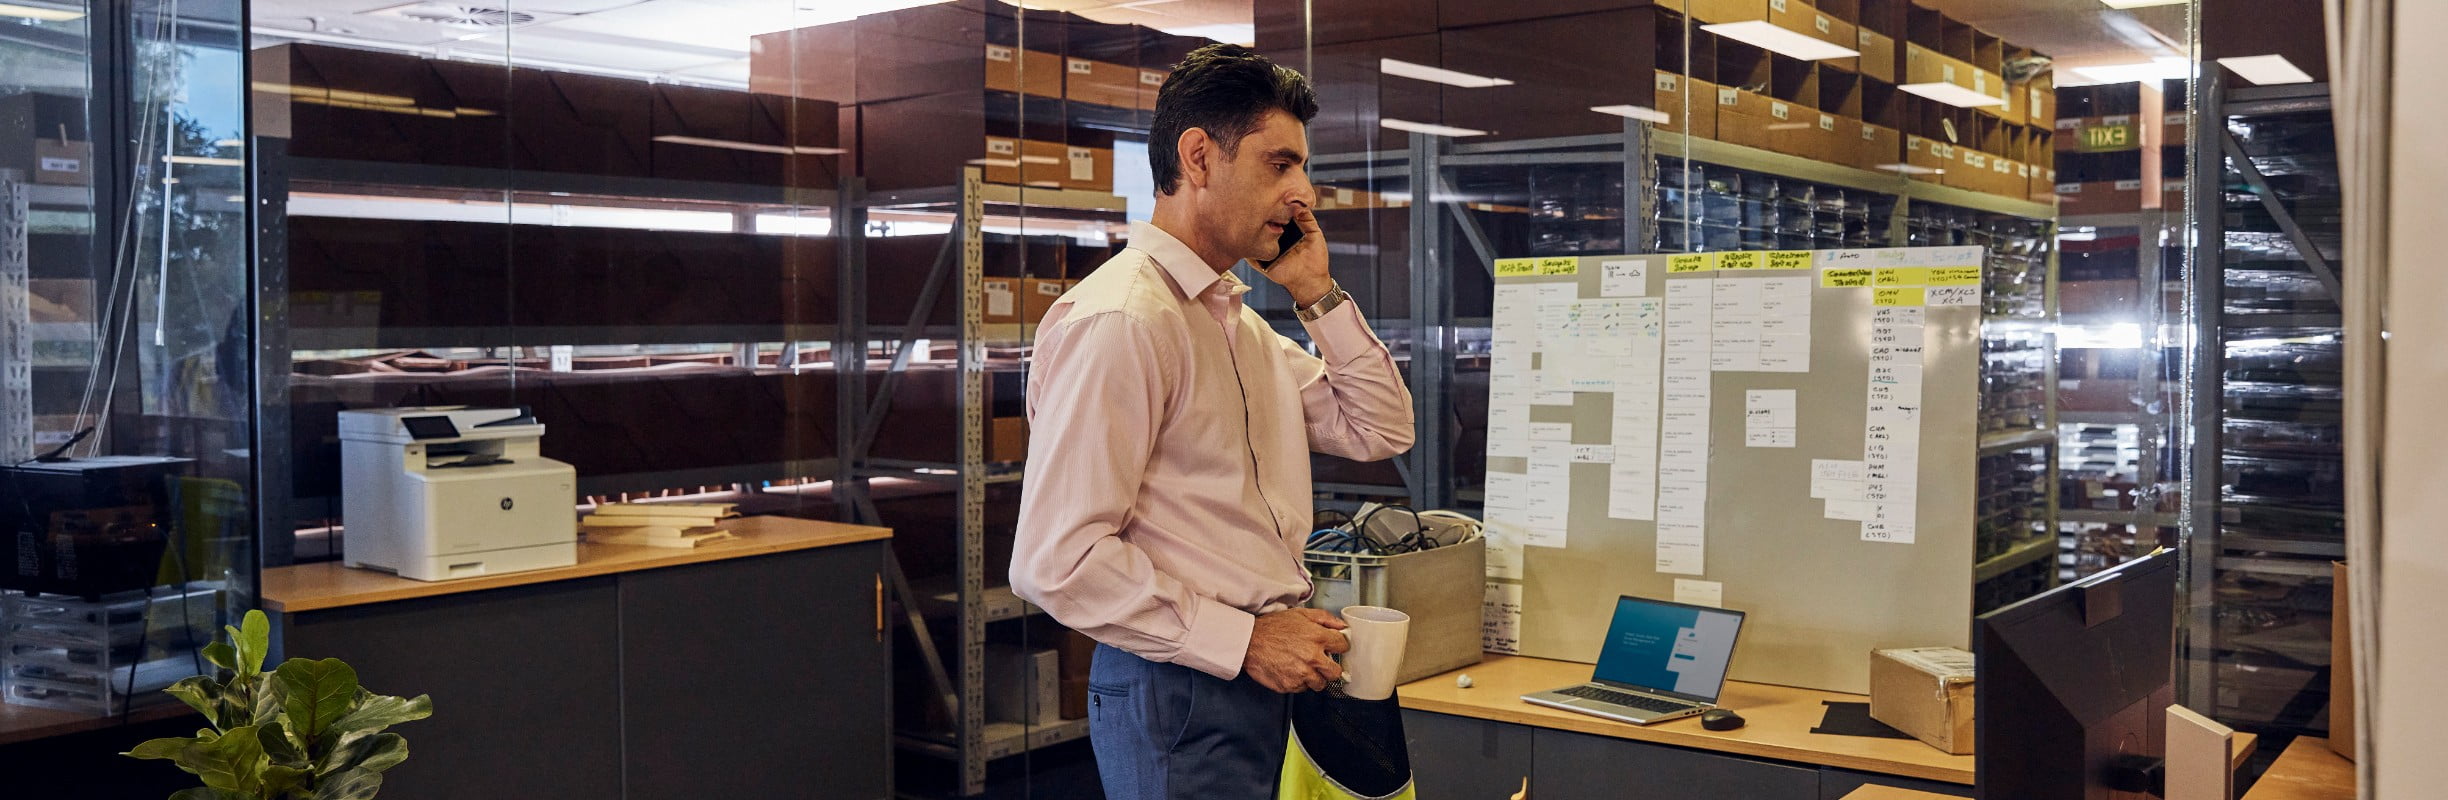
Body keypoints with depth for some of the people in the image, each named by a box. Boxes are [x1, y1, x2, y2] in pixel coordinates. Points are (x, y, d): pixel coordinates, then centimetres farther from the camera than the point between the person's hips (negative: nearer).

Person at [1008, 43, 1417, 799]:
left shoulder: (1242, 323, 12)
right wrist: (1244, 641, -20)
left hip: (1273, 677, 9)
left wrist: (1319, 295, 5)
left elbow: (1380, 430, 15)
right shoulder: (1118, 322, -18)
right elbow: (1057, 560, -23)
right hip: (1181, 698, -9)